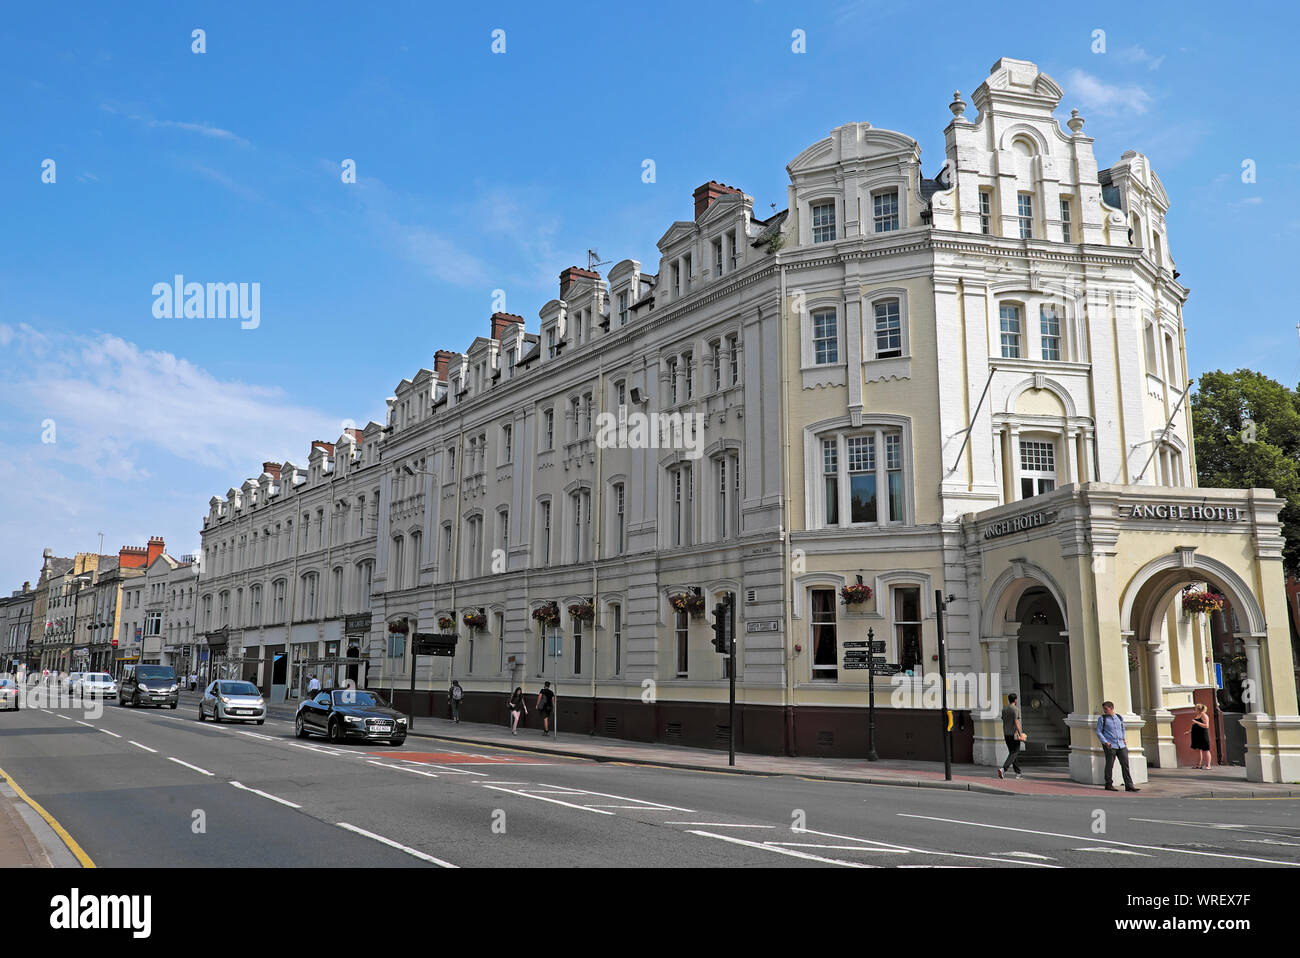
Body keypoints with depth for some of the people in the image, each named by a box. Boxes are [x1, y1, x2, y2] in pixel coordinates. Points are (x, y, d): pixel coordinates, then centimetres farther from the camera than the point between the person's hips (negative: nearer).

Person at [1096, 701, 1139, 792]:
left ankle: (1129, 786, 1)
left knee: (1125, 765, -1)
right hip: (1110, 746, -4)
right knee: (1110, 765, 0)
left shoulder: (1119, 718, 14)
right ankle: (1109, 785, 11)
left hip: (1121, 745, 4)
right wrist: (1105, 742, -13)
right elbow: (1099, 732, -1)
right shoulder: (1102, 719, 2)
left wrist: (1123, 739, 18)